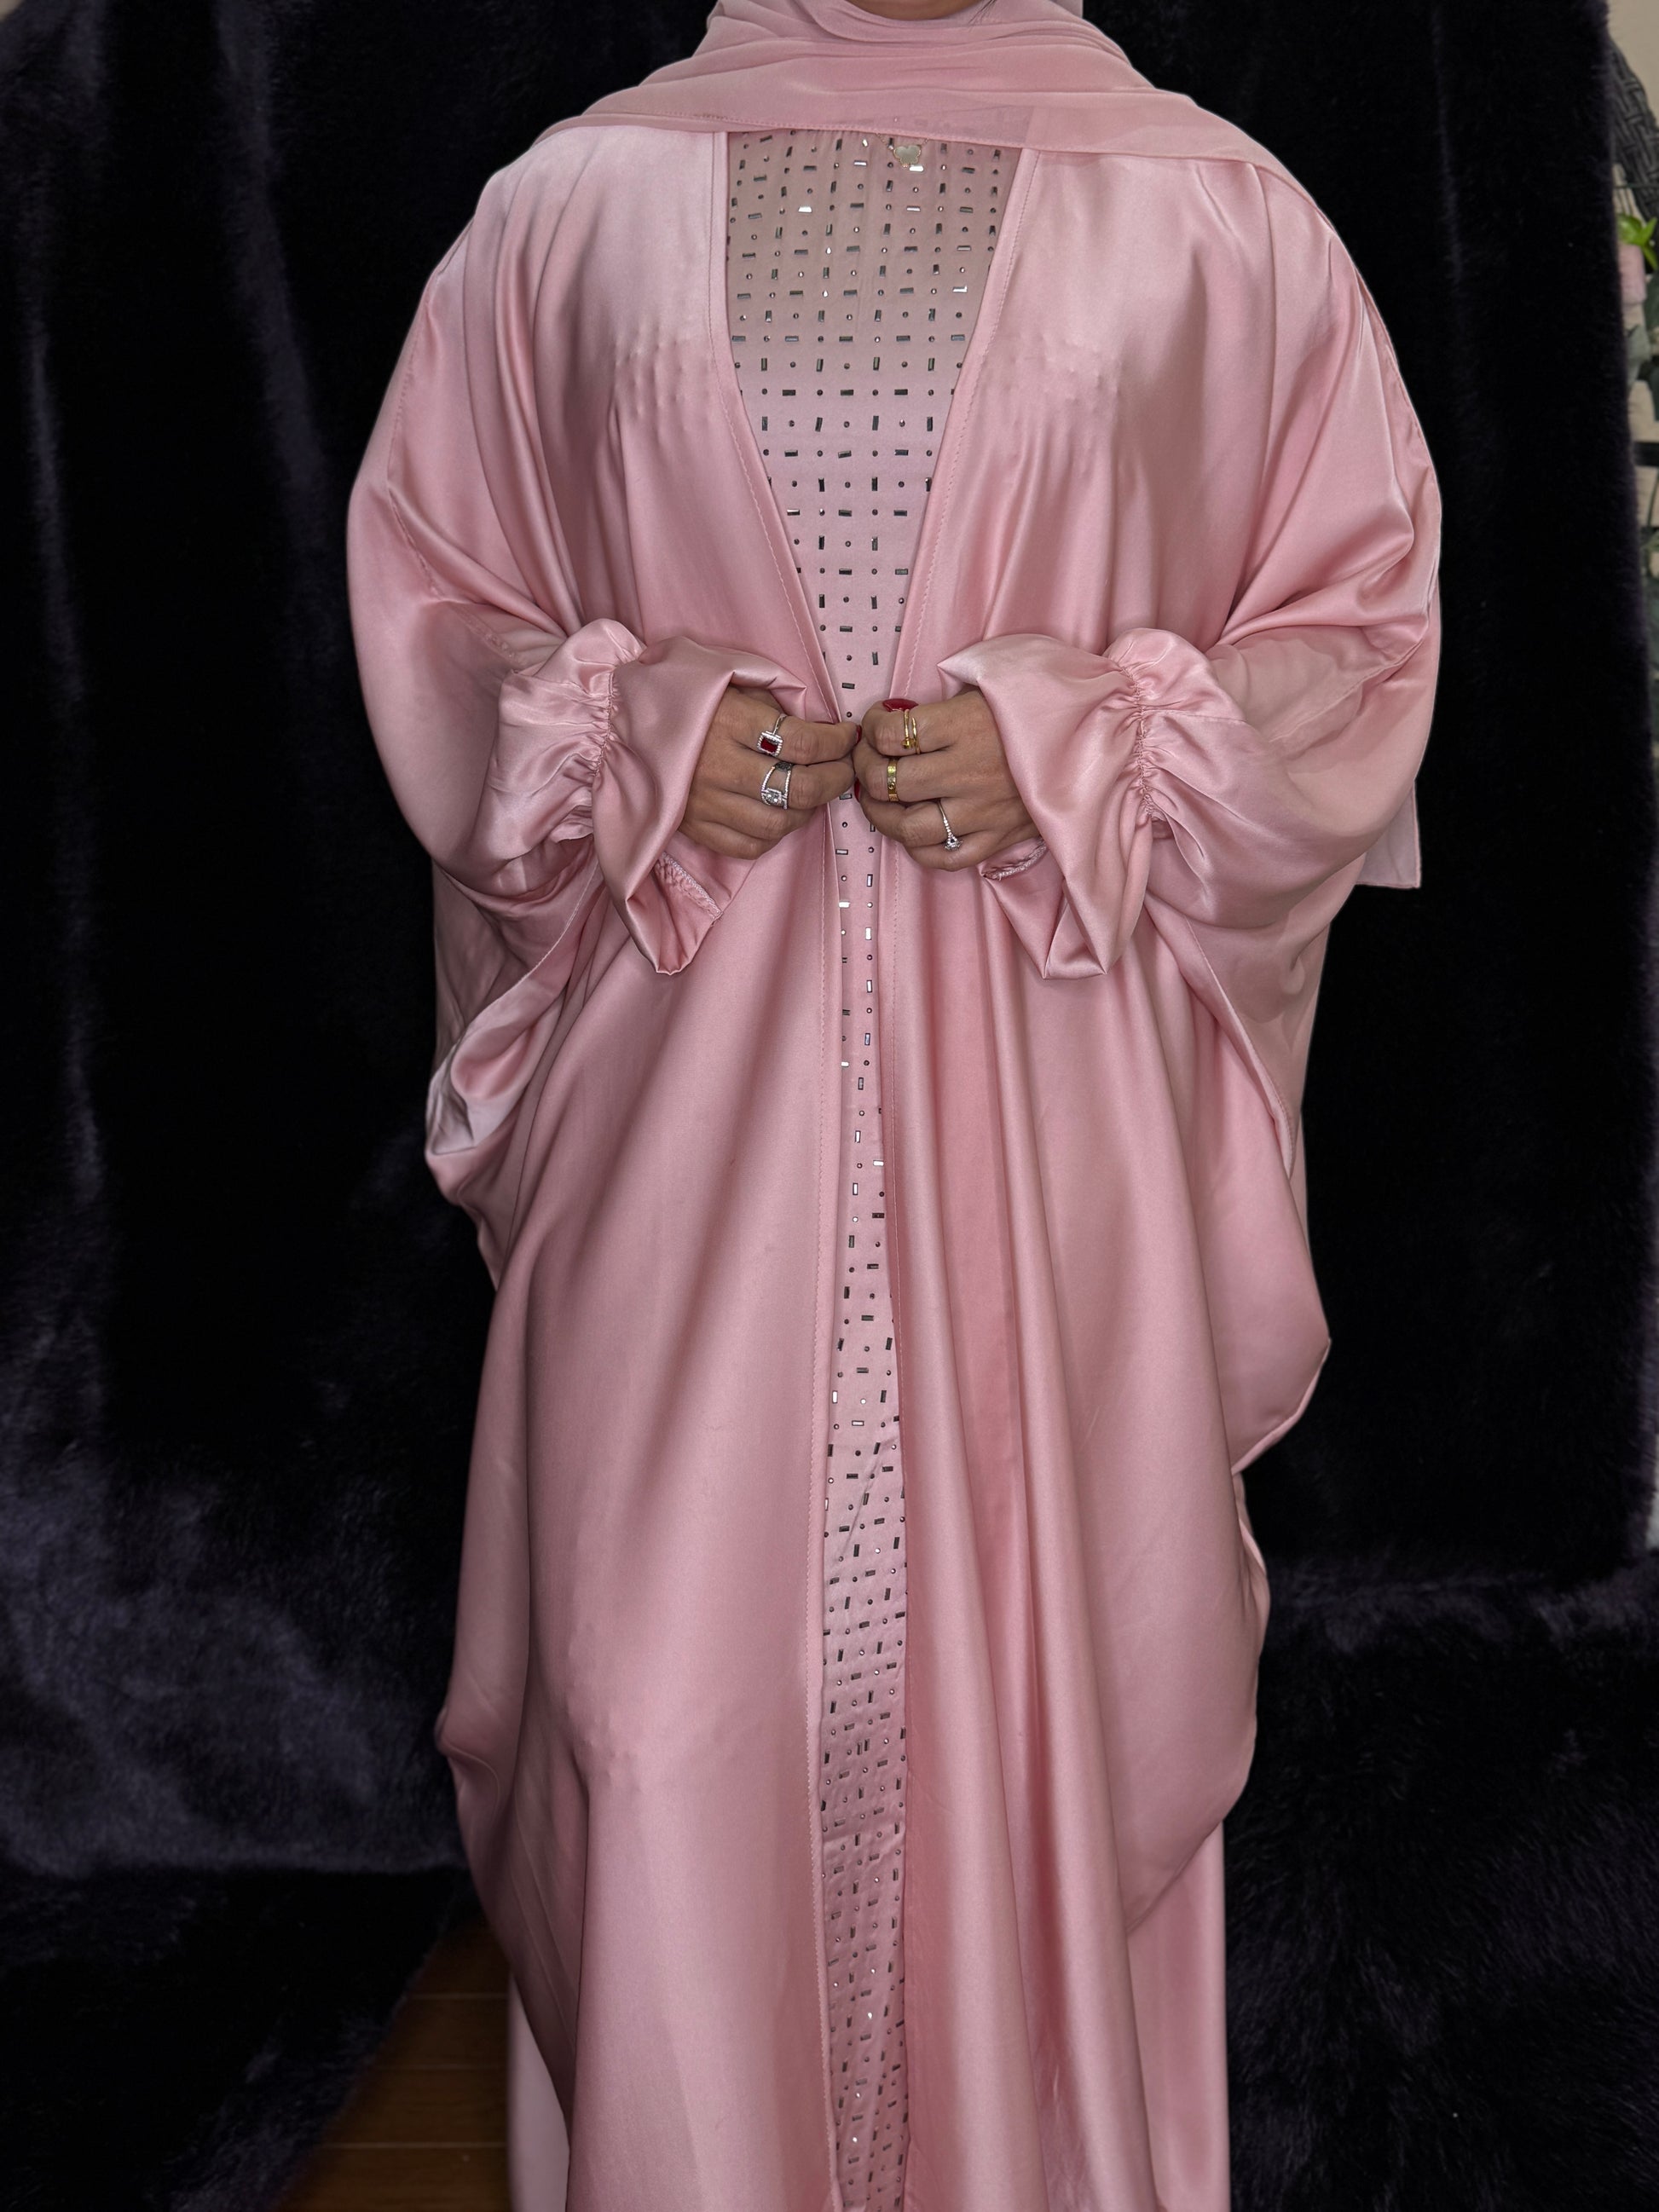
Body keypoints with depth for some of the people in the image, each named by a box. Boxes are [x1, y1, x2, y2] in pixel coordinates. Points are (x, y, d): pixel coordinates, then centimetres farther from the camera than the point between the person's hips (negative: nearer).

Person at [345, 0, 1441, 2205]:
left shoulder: (1214, 212, 5)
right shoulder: (575, 200, 9)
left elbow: (1364, 620, 8)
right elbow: (425, 593, 15)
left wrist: (1083, 754, -9)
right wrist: (626, 738, -5)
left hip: (1050, 1110, 0)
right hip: (687, 1090, 1)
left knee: (1043, 1668, 5)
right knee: (671, 1680, 1)